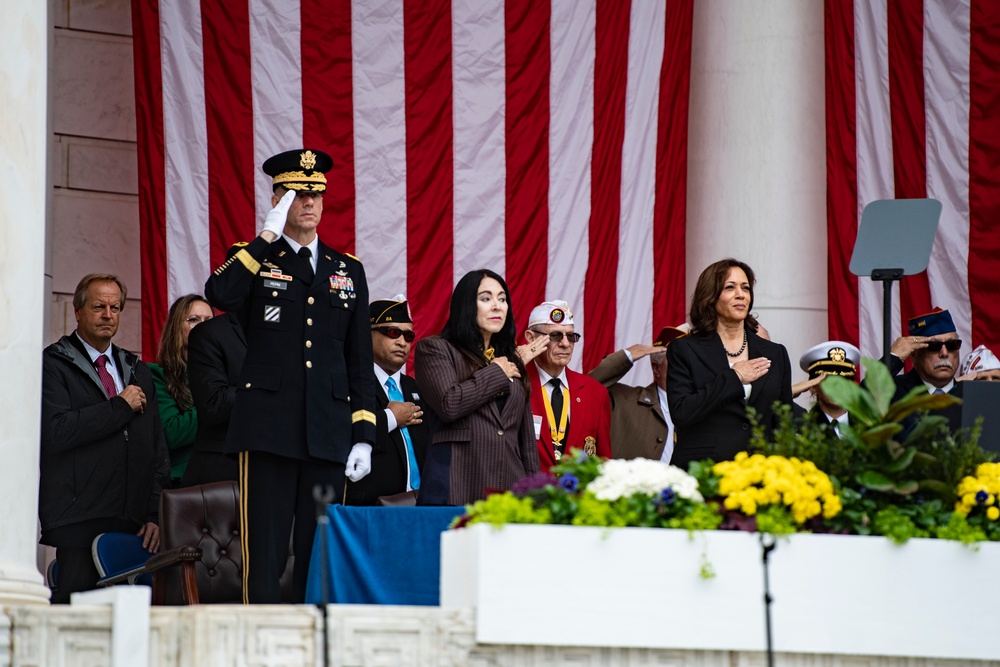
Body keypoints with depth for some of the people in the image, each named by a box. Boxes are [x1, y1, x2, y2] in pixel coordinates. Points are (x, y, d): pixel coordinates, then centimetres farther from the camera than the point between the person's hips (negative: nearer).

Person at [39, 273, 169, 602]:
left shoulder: (137, 370, 22)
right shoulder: (53, 364, 3)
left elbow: (157, 449, 21)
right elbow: (57, 431, -14)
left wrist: (155, 513, 10)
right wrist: (121, 406, -7)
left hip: (133, 524, 5)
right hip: (79, 522, -5)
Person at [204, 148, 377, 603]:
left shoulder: (347, 270, 17)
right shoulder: (253, 260, 7)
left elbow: (360, 361, 16)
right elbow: (219, 295, -17)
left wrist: (364, 437, 7)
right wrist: (268, 236, -12)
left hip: (328, 434, 3)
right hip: (269, 429, -3)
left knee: (320, 553, 3)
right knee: (264, 553, -6)